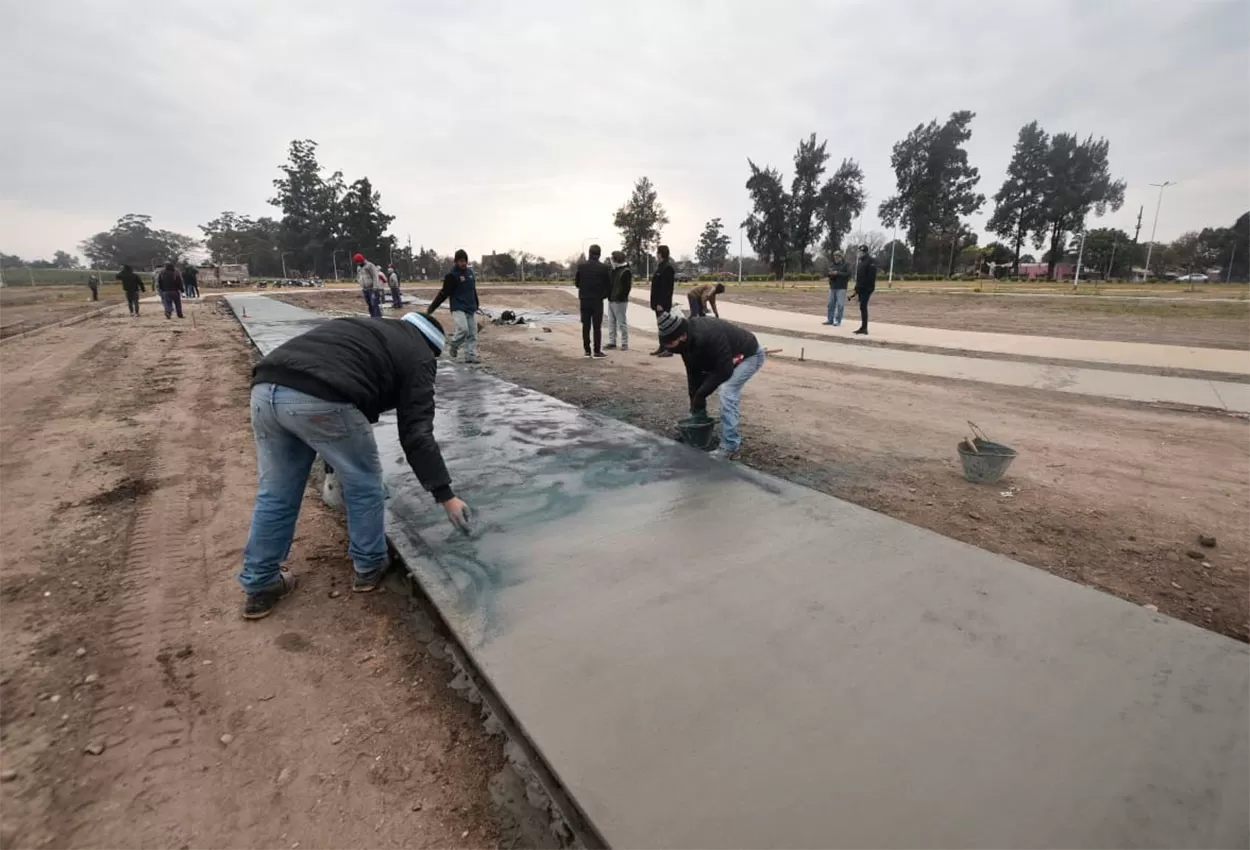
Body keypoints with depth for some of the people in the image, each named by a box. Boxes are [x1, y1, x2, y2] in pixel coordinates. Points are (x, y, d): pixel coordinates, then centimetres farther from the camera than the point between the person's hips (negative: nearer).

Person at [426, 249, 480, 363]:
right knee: (463, 329, -20)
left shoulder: (470, 272, 11)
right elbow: (443, 293, -10)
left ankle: (471, 356, 7)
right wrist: (431, 308, -13)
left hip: (471, 309, 6)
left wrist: (476, 306, 27)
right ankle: (453, 348, 5)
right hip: (458, 308, -6)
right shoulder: (452, 275, -10)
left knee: (472, 333, 2)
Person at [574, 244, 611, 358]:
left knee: (586, 326, 9)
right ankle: (597, 351, 0)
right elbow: (609, 285, -4)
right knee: (597, 327, 1)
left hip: (584, 300, 3)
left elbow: (576, 283, 6)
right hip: (597, 300, -2)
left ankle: (587, 350, 11)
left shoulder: (581, 266, -2)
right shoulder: (604, 268, -8)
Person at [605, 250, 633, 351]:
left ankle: (625, 343, 4)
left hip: (619, 301, -9)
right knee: (611, 322, 10)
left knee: (622, 323, -3)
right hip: (611, 300, 9)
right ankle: (612, 342, 17)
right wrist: (609, 295, 11)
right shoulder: (614, 270, 15)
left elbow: (626, 287, -17)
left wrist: (619, 297, -19)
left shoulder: (626, 271, -11)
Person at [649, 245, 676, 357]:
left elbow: (666, 288, -21)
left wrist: (661, 303, -23)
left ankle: (668, 349, -1)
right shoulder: (661, 266, 16)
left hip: (663, 303, -10)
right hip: (659, 302, 10)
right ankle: (662, 347, 20)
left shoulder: (667, 268, -15)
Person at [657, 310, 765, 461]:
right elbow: (694, 373, -6)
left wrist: (701, 394, -28)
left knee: (727, 393, -21)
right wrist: (695, 402, -8)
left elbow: (724, 371, -35)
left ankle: (730, 448, -14)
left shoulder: (710, 337, -41)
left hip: (750, 355, -9)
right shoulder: (688, 340, -13)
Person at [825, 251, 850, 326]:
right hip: (832, 287, 5)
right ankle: (830, 319, 13)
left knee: (840, 305, -5)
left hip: (841, 288, -5)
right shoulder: (831, 264, 12)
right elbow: (827, 273, 17)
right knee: (831, 304, 7)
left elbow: (848, 274, -12)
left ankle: (838, 320, -3)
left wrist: (838, 273, -18)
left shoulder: (845, 265, -2)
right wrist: (830, 273, -6)